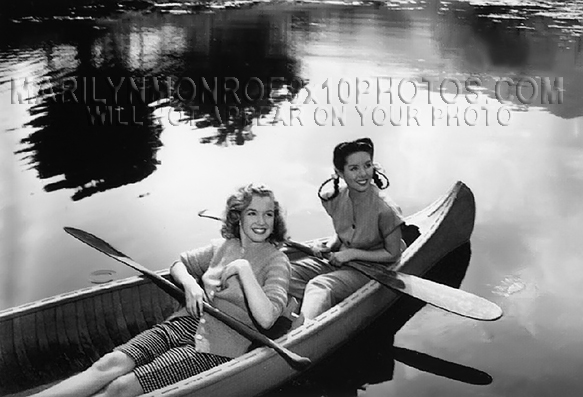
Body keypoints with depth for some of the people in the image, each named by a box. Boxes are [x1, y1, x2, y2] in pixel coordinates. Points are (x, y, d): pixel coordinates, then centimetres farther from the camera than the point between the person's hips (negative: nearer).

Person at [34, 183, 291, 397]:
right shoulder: (223, 246, 12)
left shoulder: (276, 262, -4)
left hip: (216, 348, -5)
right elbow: (178, 264, 20)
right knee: (111, 363, -17)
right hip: (185, 323, 5)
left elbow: (266, 318, -17)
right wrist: (189, 282, -3)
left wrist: (243, 269, -20)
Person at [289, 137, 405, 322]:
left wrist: (353, 253, -18)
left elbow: (393, 254, -13)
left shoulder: (385, 209, -24)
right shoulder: (336, 198, -7)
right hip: (338, 260, 7)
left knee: (320, 286, -31)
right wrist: (329, 246, -9)